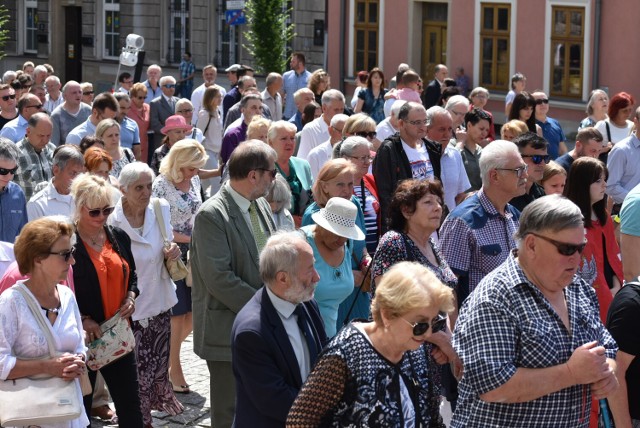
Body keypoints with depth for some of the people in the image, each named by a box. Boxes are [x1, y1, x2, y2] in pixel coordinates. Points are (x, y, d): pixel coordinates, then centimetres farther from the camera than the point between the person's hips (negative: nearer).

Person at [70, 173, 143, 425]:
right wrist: (82, 319, -18)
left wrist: (131, 297, 0)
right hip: (84, 336, -5)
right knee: (80, 406, 9)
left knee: (130, 404, 9)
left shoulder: (119, 237, 5)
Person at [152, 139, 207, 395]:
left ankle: (170, 350, 30)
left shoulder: (194, 180, 6)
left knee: (195, 311, 7)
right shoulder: (162, 185, -16)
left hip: (194, 253, 6)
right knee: (178, 314, 1)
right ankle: (173, 367, 15)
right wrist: (188, 239, -18)